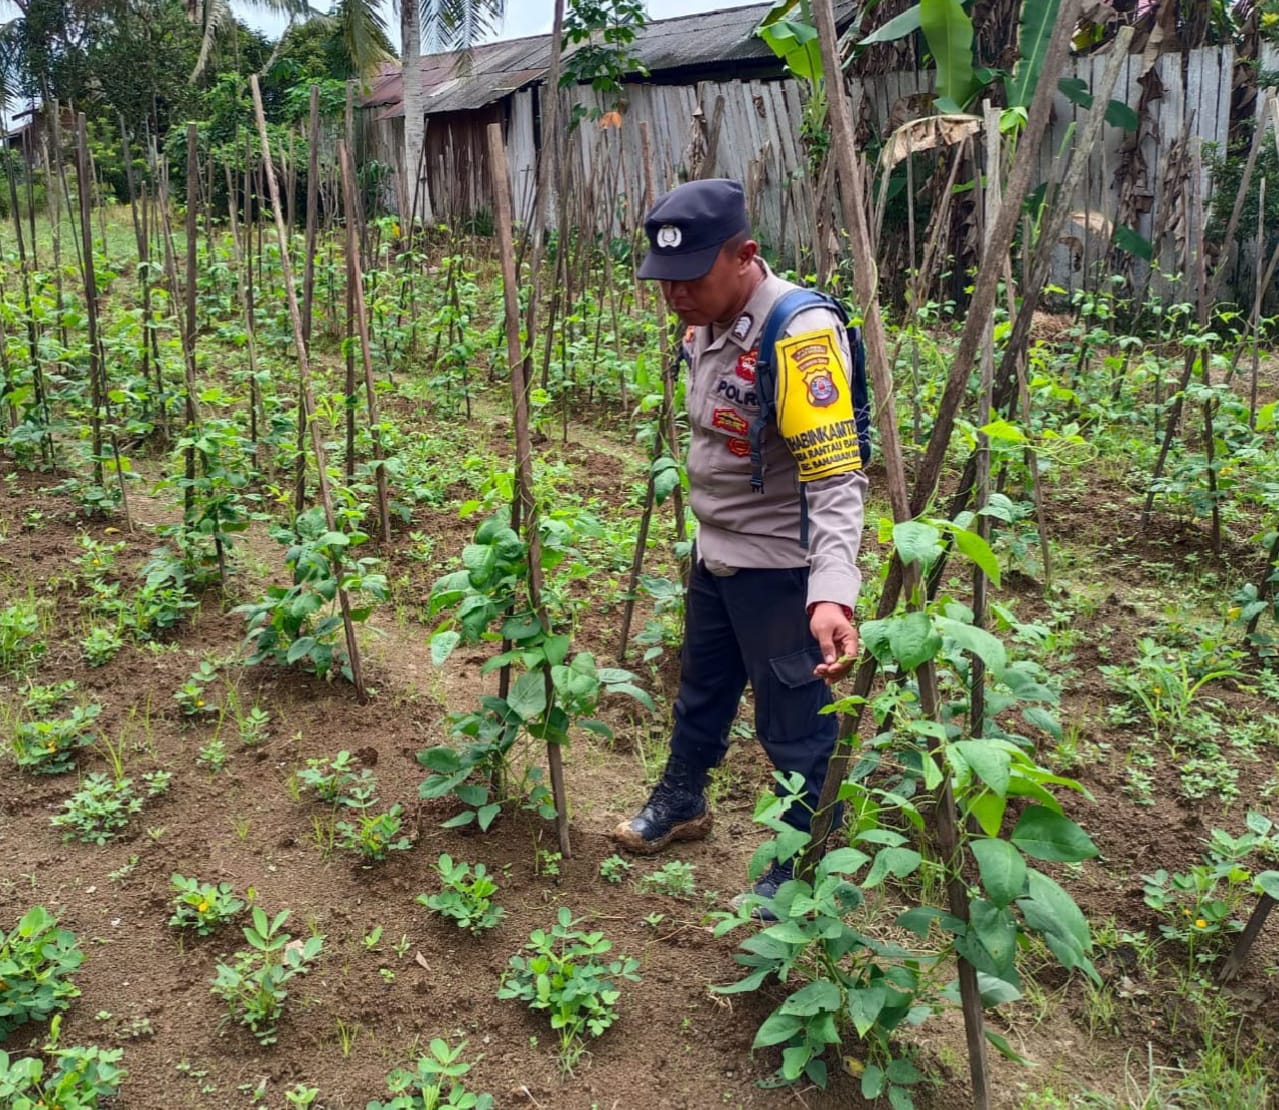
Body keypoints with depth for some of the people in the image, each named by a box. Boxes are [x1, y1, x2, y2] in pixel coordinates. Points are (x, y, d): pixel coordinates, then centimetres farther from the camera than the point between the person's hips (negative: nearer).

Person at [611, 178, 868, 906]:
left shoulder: (799, 333, -26)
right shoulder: (705, 322, 0)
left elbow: (837, 479, -32)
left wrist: (832, 592, -45)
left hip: (780, 568, -8)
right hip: (715, 553, 9)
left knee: (795, 727, 6)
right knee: (701, 691, 27)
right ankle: (682, 803, 50)